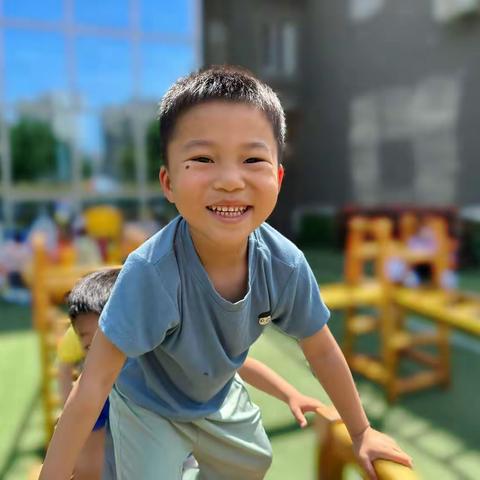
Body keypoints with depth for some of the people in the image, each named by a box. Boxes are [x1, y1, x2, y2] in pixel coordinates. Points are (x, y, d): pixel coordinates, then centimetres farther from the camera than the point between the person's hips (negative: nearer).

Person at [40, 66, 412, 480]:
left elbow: (322, 351, -12)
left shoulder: (286, 264, -28)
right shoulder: (152, 271, -41)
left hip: (219, 396, 5)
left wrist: (361, 432, -2)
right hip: (148, 406, -4)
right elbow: (94, 383, -33)